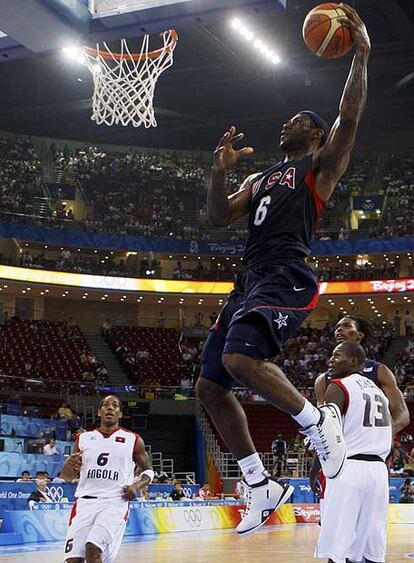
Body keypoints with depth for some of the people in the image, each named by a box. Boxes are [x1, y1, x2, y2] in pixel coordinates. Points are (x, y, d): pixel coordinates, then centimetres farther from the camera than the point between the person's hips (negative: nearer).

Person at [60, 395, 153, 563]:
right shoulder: (83, 438, 12)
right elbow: (67, 477, 16)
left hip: (115, 502, -3)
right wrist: (69, 465, -8)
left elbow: (148, 471, 16)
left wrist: (137, 486, -6)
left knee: (93, 548, -25)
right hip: (85, 501, 3)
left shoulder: (133, 440, 7)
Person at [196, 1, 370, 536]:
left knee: (242, 358, -32)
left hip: (285, 276, -8)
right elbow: (218, 217, 22)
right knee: (210, 386, 4)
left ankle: (319, 422, -8)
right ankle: (261, 486, 11)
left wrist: (361, 55, -11)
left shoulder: (320, 165, 9)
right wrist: (220, 169, 9)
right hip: (249, 281, 8)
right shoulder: (260, 178, 29)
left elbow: (349, 115, -7)